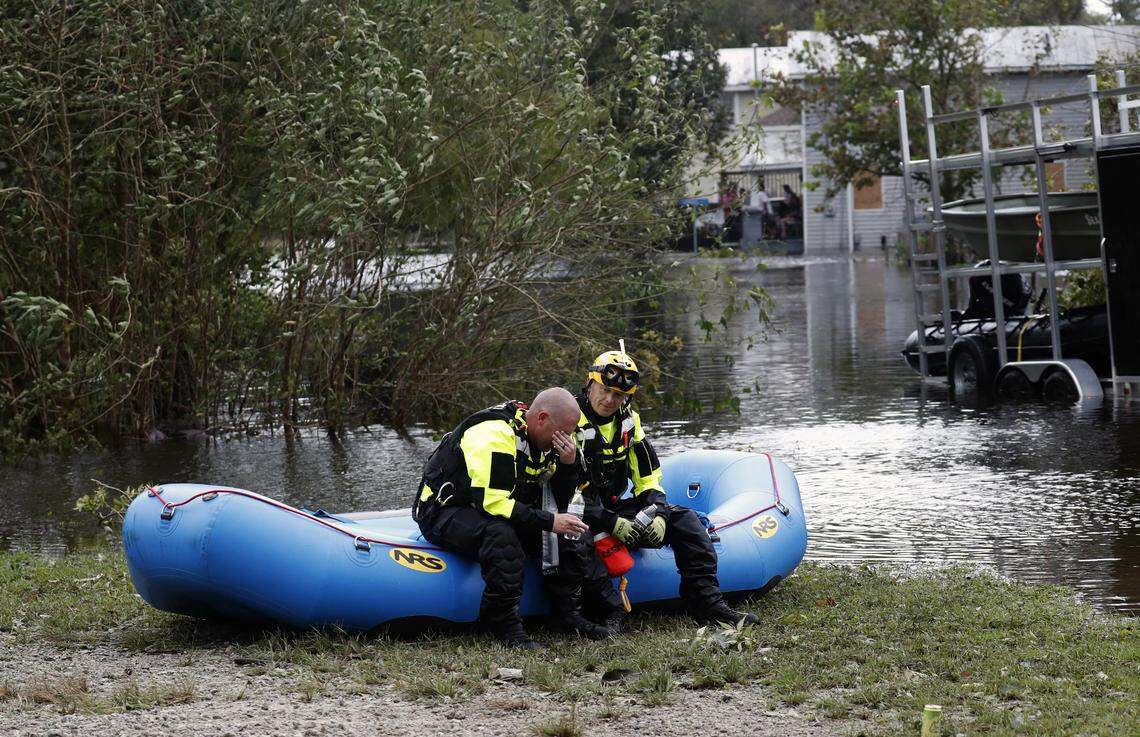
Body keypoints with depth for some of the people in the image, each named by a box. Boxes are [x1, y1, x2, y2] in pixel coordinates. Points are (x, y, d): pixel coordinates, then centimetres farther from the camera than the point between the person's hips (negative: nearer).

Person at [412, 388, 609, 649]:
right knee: (501, 534, -39)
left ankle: (568, 614, 3)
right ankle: (505, 624, -28)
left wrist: (568, 465, -12)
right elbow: (491, 502, -32)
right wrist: (548, 521, -31)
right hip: (445, 514, -9)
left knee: (571, 533, -3)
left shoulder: (542, 441, 3)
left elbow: (557, 504, 6)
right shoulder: (493, 435, -26)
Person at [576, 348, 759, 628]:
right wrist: (611, 524, -27)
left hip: (616, 507, 7)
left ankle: (707, 602, -4)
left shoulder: (628, 421, 7)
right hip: (582, 515, -7)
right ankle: (606, 613, -32)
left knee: (685, 520, -4)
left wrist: (657, 515, -8)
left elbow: (647, 476, 11)